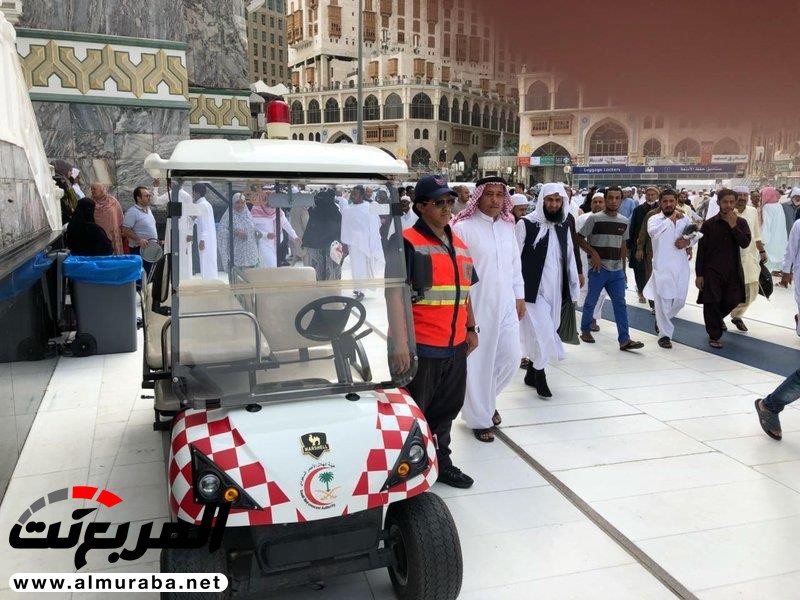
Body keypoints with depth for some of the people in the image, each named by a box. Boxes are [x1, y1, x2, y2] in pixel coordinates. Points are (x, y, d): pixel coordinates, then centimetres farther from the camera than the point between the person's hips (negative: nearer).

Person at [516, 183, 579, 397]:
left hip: (556, 291, 5)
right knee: (543, 334, -9)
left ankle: (531, 374, 25)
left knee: (543, 335, 10)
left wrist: (574, 289, 12)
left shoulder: (563, 227, 11)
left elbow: (570, 259, 15)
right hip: (533, 291, -5)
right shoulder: (526, 224, -7)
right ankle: (539, 376, 10)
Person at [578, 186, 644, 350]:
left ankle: (624, 339, 0)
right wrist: (593, 253, -16)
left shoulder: (624, 222, 9)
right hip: (598, 269, -4)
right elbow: (580, 238, -5)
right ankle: (585, 330, 27)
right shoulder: (594, 219, -7)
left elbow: (623, 245, 16)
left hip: (617, 270, 4)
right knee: (591, 301, 7)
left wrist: (623, 268, 15)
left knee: (620, 304, 0)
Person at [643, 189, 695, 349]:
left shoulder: (685, 219, 8)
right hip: (662, 266, -4)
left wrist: (688, 242, -2)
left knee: (679, 301, 11)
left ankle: (661, 321, 39)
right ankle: (665, 334, 10)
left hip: (681, 266, 4)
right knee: (663, 301, -2)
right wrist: (671, 218, -21)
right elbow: (653, 231, -26)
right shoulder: (654, 219, -4)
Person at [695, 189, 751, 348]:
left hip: (733, 271, 3)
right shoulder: (709, 224, -4)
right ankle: (714, 336, 13)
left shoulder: (741, 223, 3)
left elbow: (745, 243, -13)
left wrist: (733, 226, -19)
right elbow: (701, 250, -3)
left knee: (732, 301, 8)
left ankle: (716, 319, 39)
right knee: (712, 303, -2)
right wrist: (699, 274, -6)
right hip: (712, 271, -3)